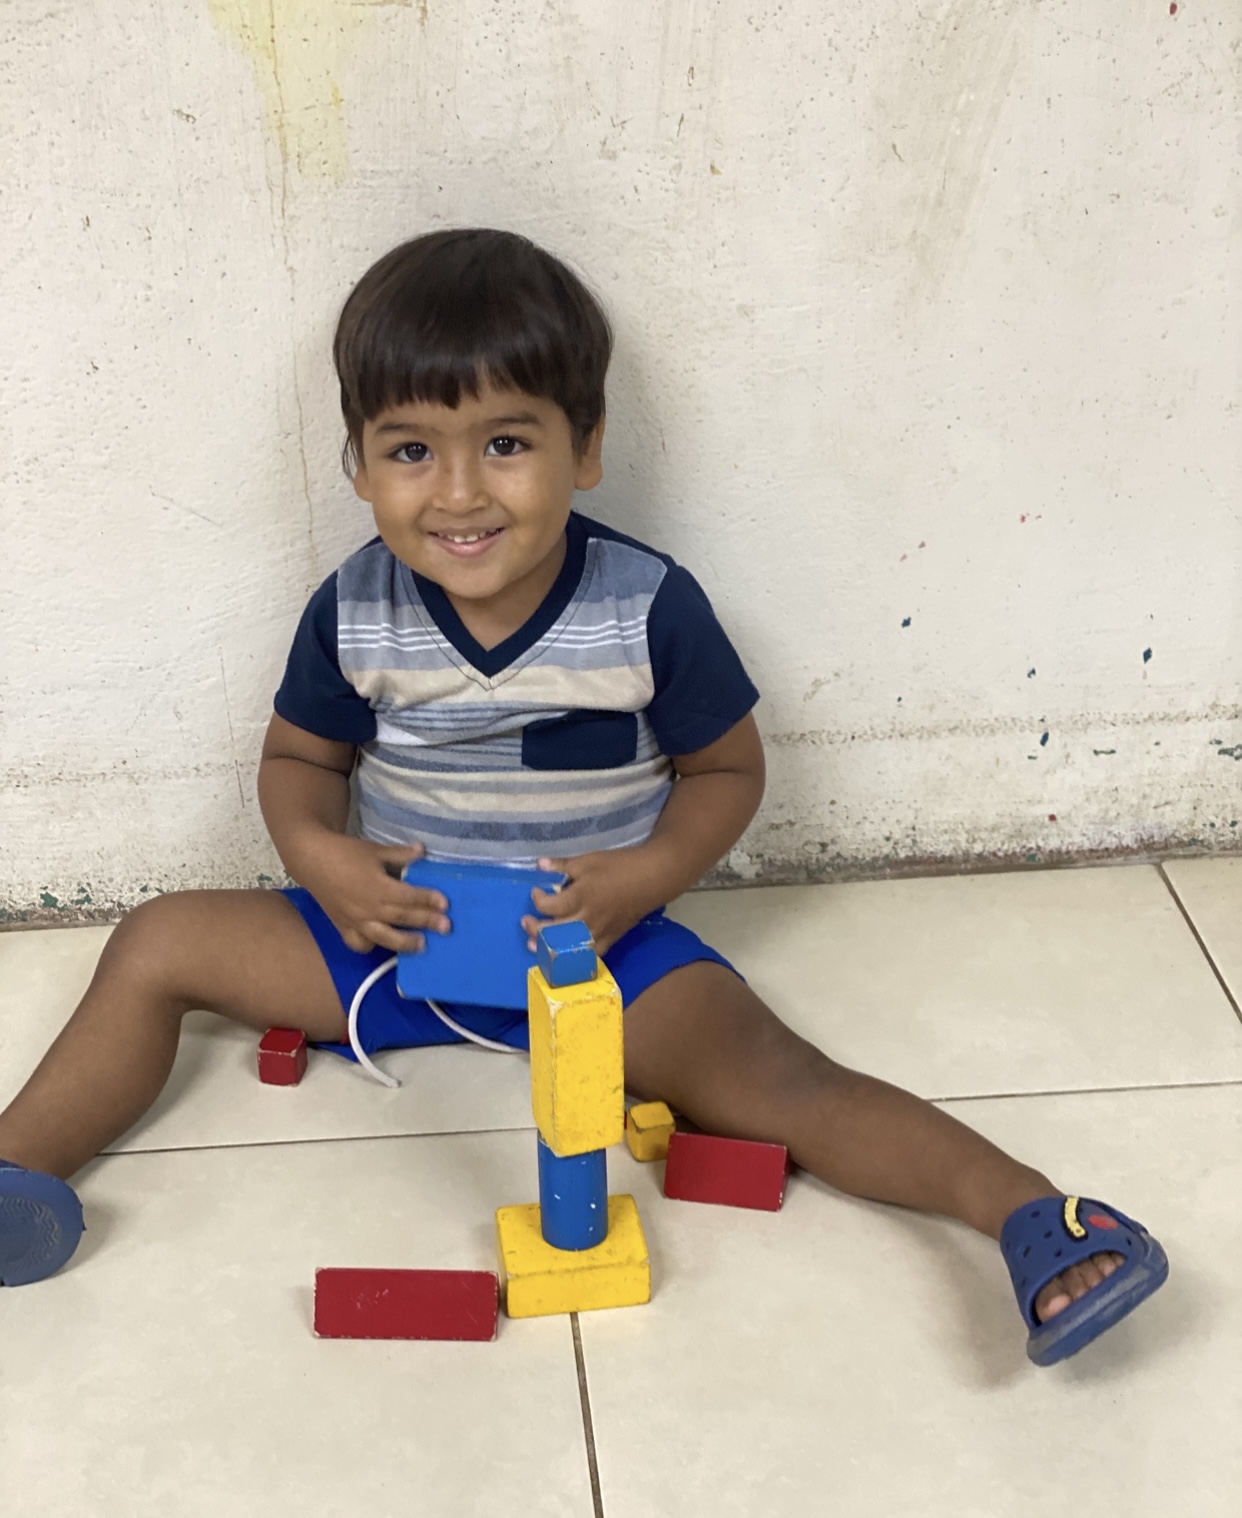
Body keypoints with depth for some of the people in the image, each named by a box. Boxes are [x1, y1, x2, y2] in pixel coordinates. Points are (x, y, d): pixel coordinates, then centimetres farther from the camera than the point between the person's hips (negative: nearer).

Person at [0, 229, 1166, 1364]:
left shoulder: (650, 609, -17)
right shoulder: (355, 614, -10)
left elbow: (727, 768, -4)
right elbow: (299, 757, 6)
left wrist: (644, 877, -22)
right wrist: (318, 855, -16)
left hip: (599, 938, -3)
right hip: (398, 934, 4)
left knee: (765, 1076, -26)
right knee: (159, 945, -6)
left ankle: (1025, 1210, -26)